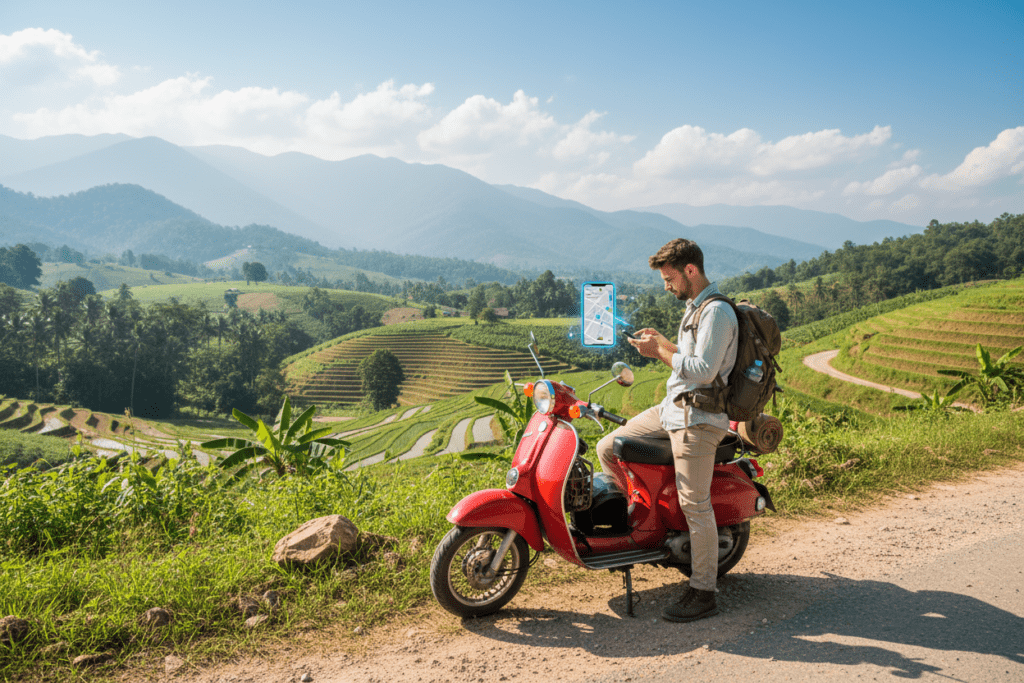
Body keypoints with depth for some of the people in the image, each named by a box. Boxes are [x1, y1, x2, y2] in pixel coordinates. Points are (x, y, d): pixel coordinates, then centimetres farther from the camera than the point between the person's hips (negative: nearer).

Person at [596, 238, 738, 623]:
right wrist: (662, 342, 7)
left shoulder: (717, 312, -15)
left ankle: (703, 594, 3)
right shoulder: (695, 307, 17)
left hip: (698, 419, -10)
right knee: (607, 450, 7)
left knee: (695, 505, -7)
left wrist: (658, 353, -16)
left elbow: (704, 370, -23)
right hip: (672, 409, 10)